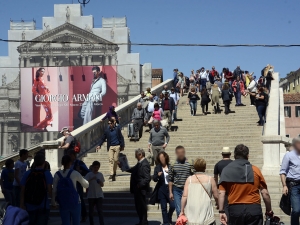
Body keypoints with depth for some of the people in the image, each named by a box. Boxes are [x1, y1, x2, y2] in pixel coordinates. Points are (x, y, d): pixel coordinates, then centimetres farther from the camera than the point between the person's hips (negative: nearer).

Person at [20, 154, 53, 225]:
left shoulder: (27, 173, 0)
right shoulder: (47, 173, -9)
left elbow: (22, 190, -3)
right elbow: (50, 190, -14)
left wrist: (22, 204, -2)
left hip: (30, 206, 3)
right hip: (43, 206, -3)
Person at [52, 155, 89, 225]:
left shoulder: (57, 174, 0)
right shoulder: (75, 173, -6)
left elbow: (54, 190, -4)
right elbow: (86, 185, 3)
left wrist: (53, 201, 4)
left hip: (63, 204, 2)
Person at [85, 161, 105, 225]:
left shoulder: (100, 174, 6)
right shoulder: (89, 174, -3)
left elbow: (102, 185, 10)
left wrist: (100, 182, -13)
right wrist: (91, 179, -29)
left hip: (99, 195, 1)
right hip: (91, 196, -1)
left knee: (100, 211, -7)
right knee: (91, 211, 8)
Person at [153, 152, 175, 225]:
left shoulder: (170, 167, 1)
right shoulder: (157, 168, 4)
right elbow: (154, 179, 2)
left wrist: (169, 172, -19)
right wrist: (157, 175, -18)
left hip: (170, 188, -1)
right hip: (161, 189, 1)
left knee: (173, 206, -5)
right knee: (164, 208, 5)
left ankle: (169, 218, 24)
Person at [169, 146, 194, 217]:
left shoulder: (189, 164, -2)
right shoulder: (173, 165, 1)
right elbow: (170, 180, 6)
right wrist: (170, 192, 3)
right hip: (177, 190, 0)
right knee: (179, 211, 1)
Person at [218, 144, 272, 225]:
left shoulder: (227, 170, 2)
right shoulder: (255, 170, 1)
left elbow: (221, 193, -6)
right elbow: (265, 193, 2)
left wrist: (221, 211, -3)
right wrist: (269, 209, 15)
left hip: (235, 209, 1)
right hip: (253, 209, -1)